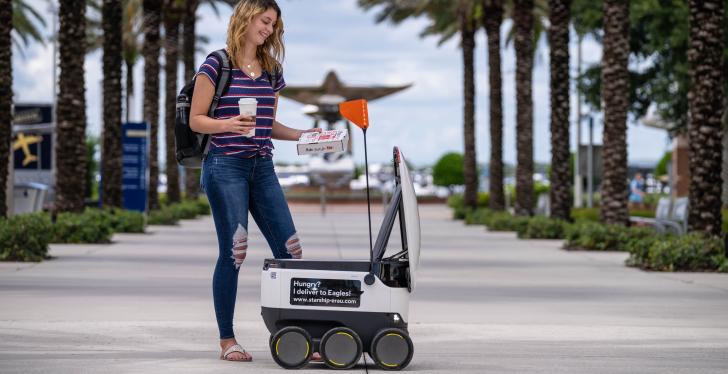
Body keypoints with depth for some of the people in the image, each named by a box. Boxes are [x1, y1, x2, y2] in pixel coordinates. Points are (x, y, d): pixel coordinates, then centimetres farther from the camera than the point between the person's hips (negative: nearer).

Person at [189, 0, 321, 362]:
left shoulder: (272, 71, 14)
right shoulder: (216, 66, -3)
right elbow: (196, 120, -4)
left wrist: (300, 135, 5)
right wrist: (228, 124, -21)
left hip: (262, 168, 6)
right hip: (226, 167, -6)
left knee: (289, 248, -2)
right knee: (233, 251, -8)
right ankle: (227, 340, 3)